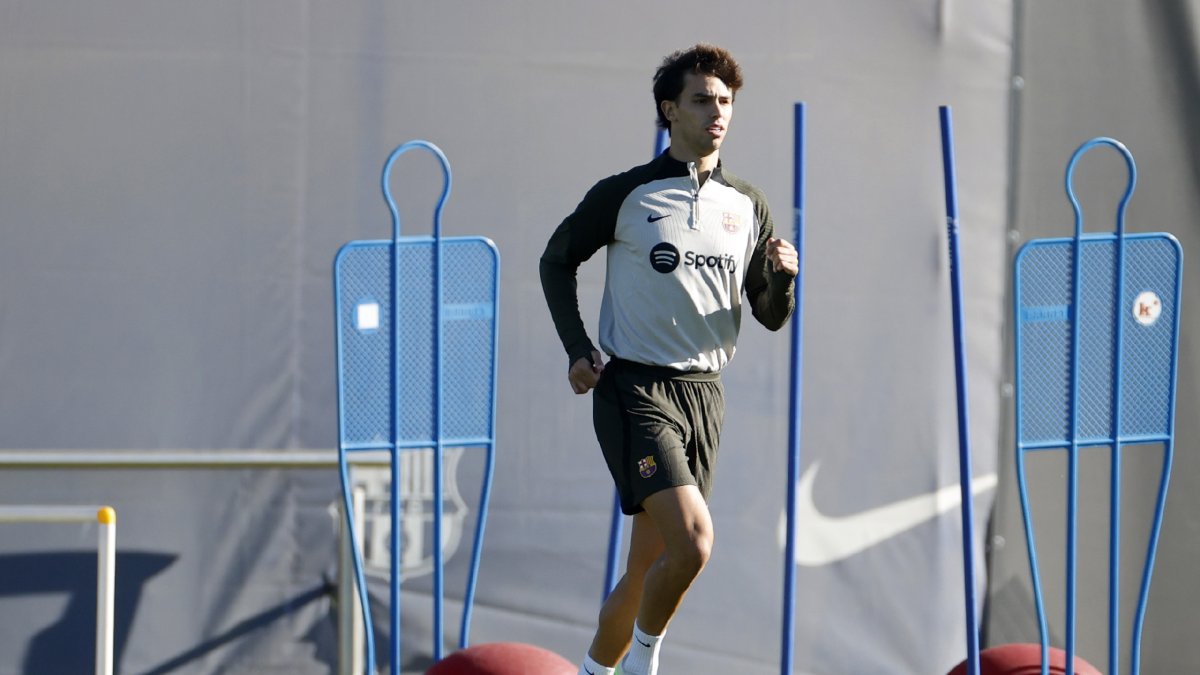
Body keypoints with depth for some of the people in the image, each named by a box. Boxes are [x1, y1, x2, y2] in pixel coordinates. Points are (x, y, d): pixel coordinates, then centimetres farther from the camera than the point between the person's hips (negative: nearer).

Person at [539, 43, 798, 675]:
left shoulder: (748, 206, 10)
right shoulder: (624, 195, -3)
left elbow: (771, 317, 14)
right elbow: (556, 261, 11)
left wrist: (782, 279, -8)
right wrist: (578, 351, 1)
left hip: (704, 393, 5)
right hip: (635, 391, -5)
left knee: (647, 568, 7)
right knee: (693, 542, -20)